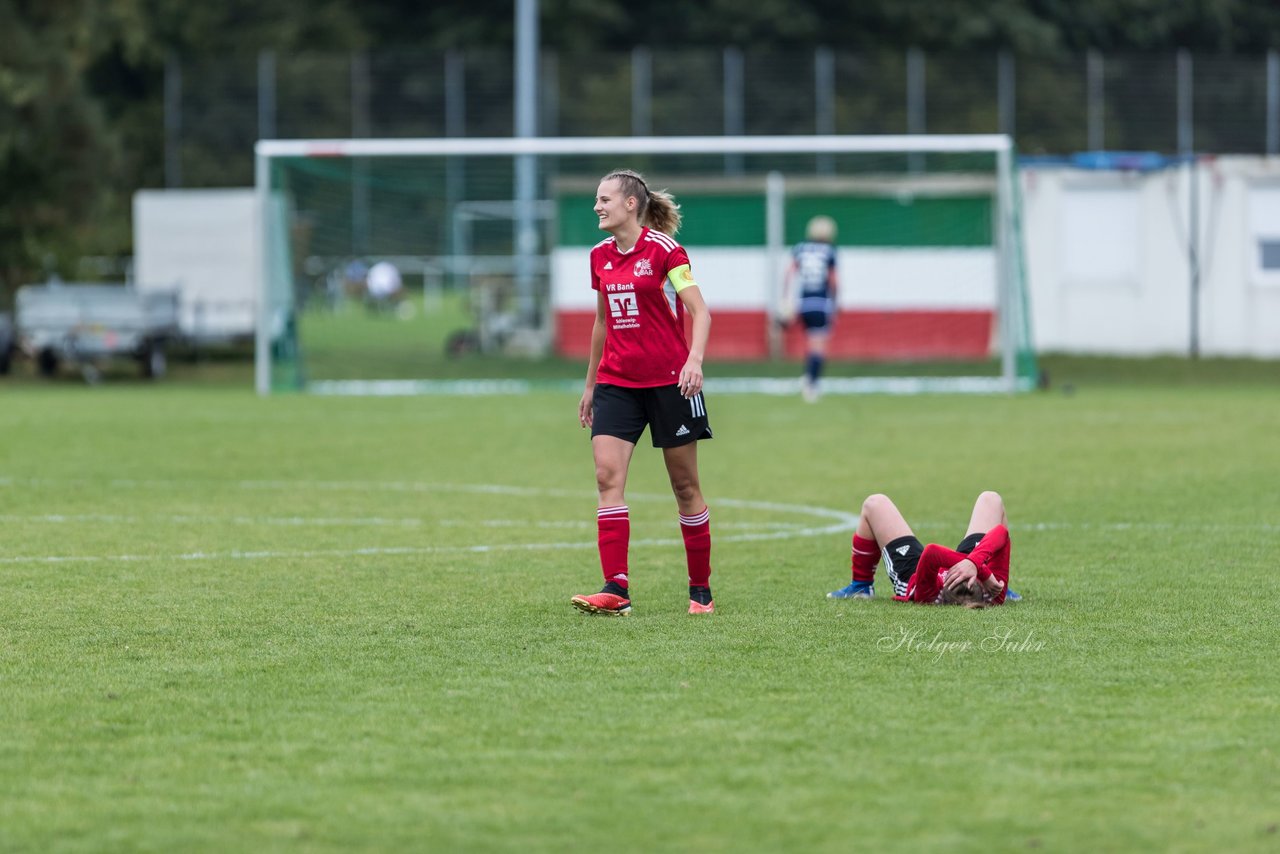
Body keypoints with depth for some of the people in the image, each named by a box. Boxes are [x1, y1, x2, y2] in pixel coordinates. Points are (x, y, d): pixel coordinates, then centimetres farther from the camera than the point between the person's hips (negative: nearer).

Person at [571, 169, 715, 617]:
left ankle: (700, 589, 16)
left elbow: (700, 311, -13)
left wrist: (694, 360, -29)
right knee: (607, 475, -12)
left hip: (669, 380, -5)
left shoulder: (663, 249, -9)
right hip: (616, 382, 5)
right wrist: (590, 384, 23)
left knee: (684, 484, 4)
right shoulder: (600, 255, 9)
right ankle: (616, 589, -17)